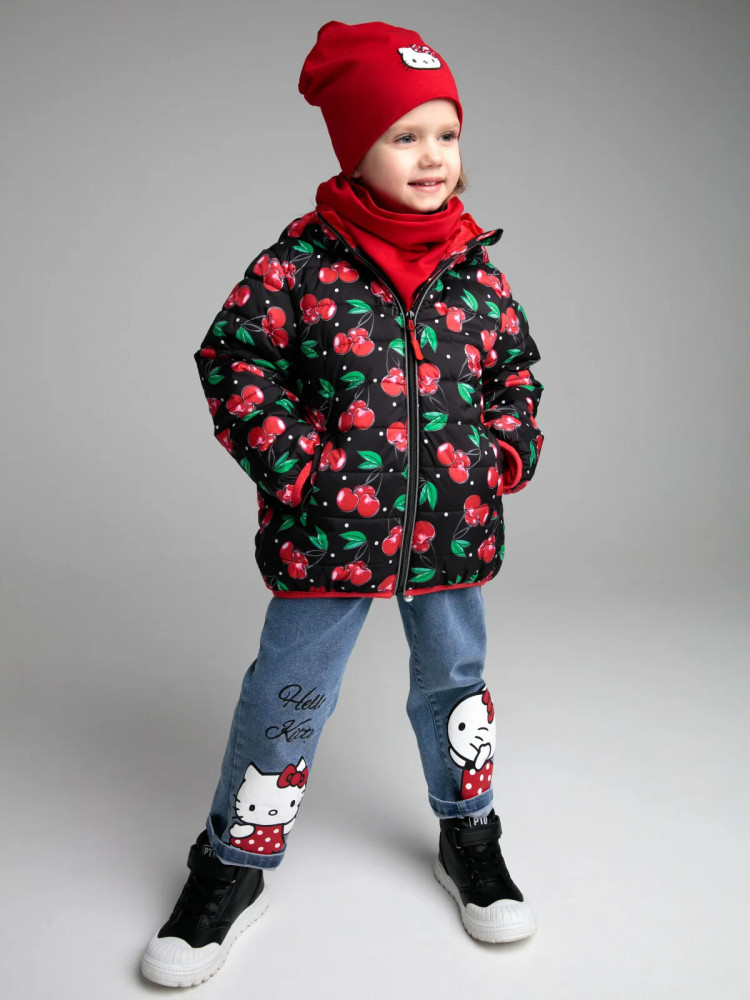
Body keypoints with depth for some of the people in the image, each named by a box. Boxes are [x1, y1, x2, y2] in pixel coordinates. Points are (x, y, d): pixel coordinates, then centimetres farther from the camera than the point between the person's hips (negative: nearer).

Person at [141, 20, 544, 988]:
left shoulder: (475, 265, 3)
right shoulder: (300, 260, -9)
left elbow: (515, 366, 14)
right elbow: (232, 361, -7)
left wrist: (508, 452, 0)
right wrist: (292, 465, -13)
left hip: (452, 526, 4)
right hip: (329, 530, -3)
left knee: (453, 681, 20)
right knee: (286, 697, 8)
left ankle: (468, 836, 44)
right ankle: (233, 866, 30)